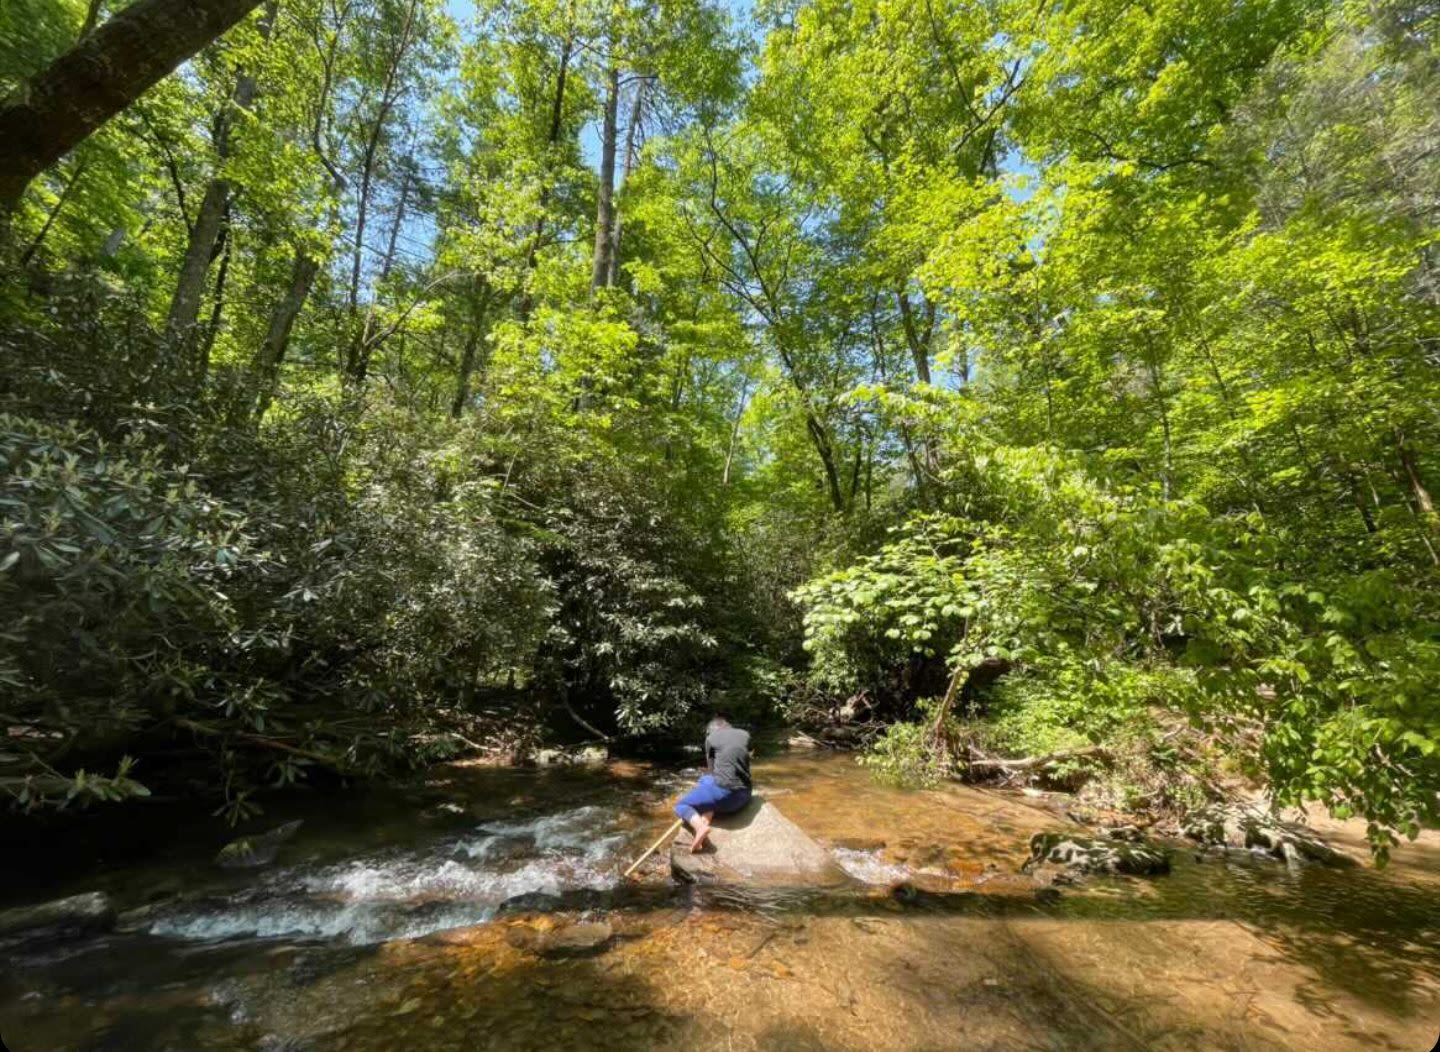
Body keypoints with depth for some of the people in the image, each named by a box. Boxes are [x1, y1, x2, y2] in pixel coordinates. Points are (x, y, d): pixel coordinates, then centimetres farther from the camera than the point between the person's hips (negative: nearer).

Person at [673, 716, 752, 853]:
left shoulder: (711, 737, 6)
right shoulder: (745, 735, 16)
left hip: (723, 792, -5)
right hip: (744, 796, 5)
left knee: (681, 805, 16)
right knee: (704, 781, 30)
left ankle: (700, 826, -14)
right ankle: (705, 820, 6)